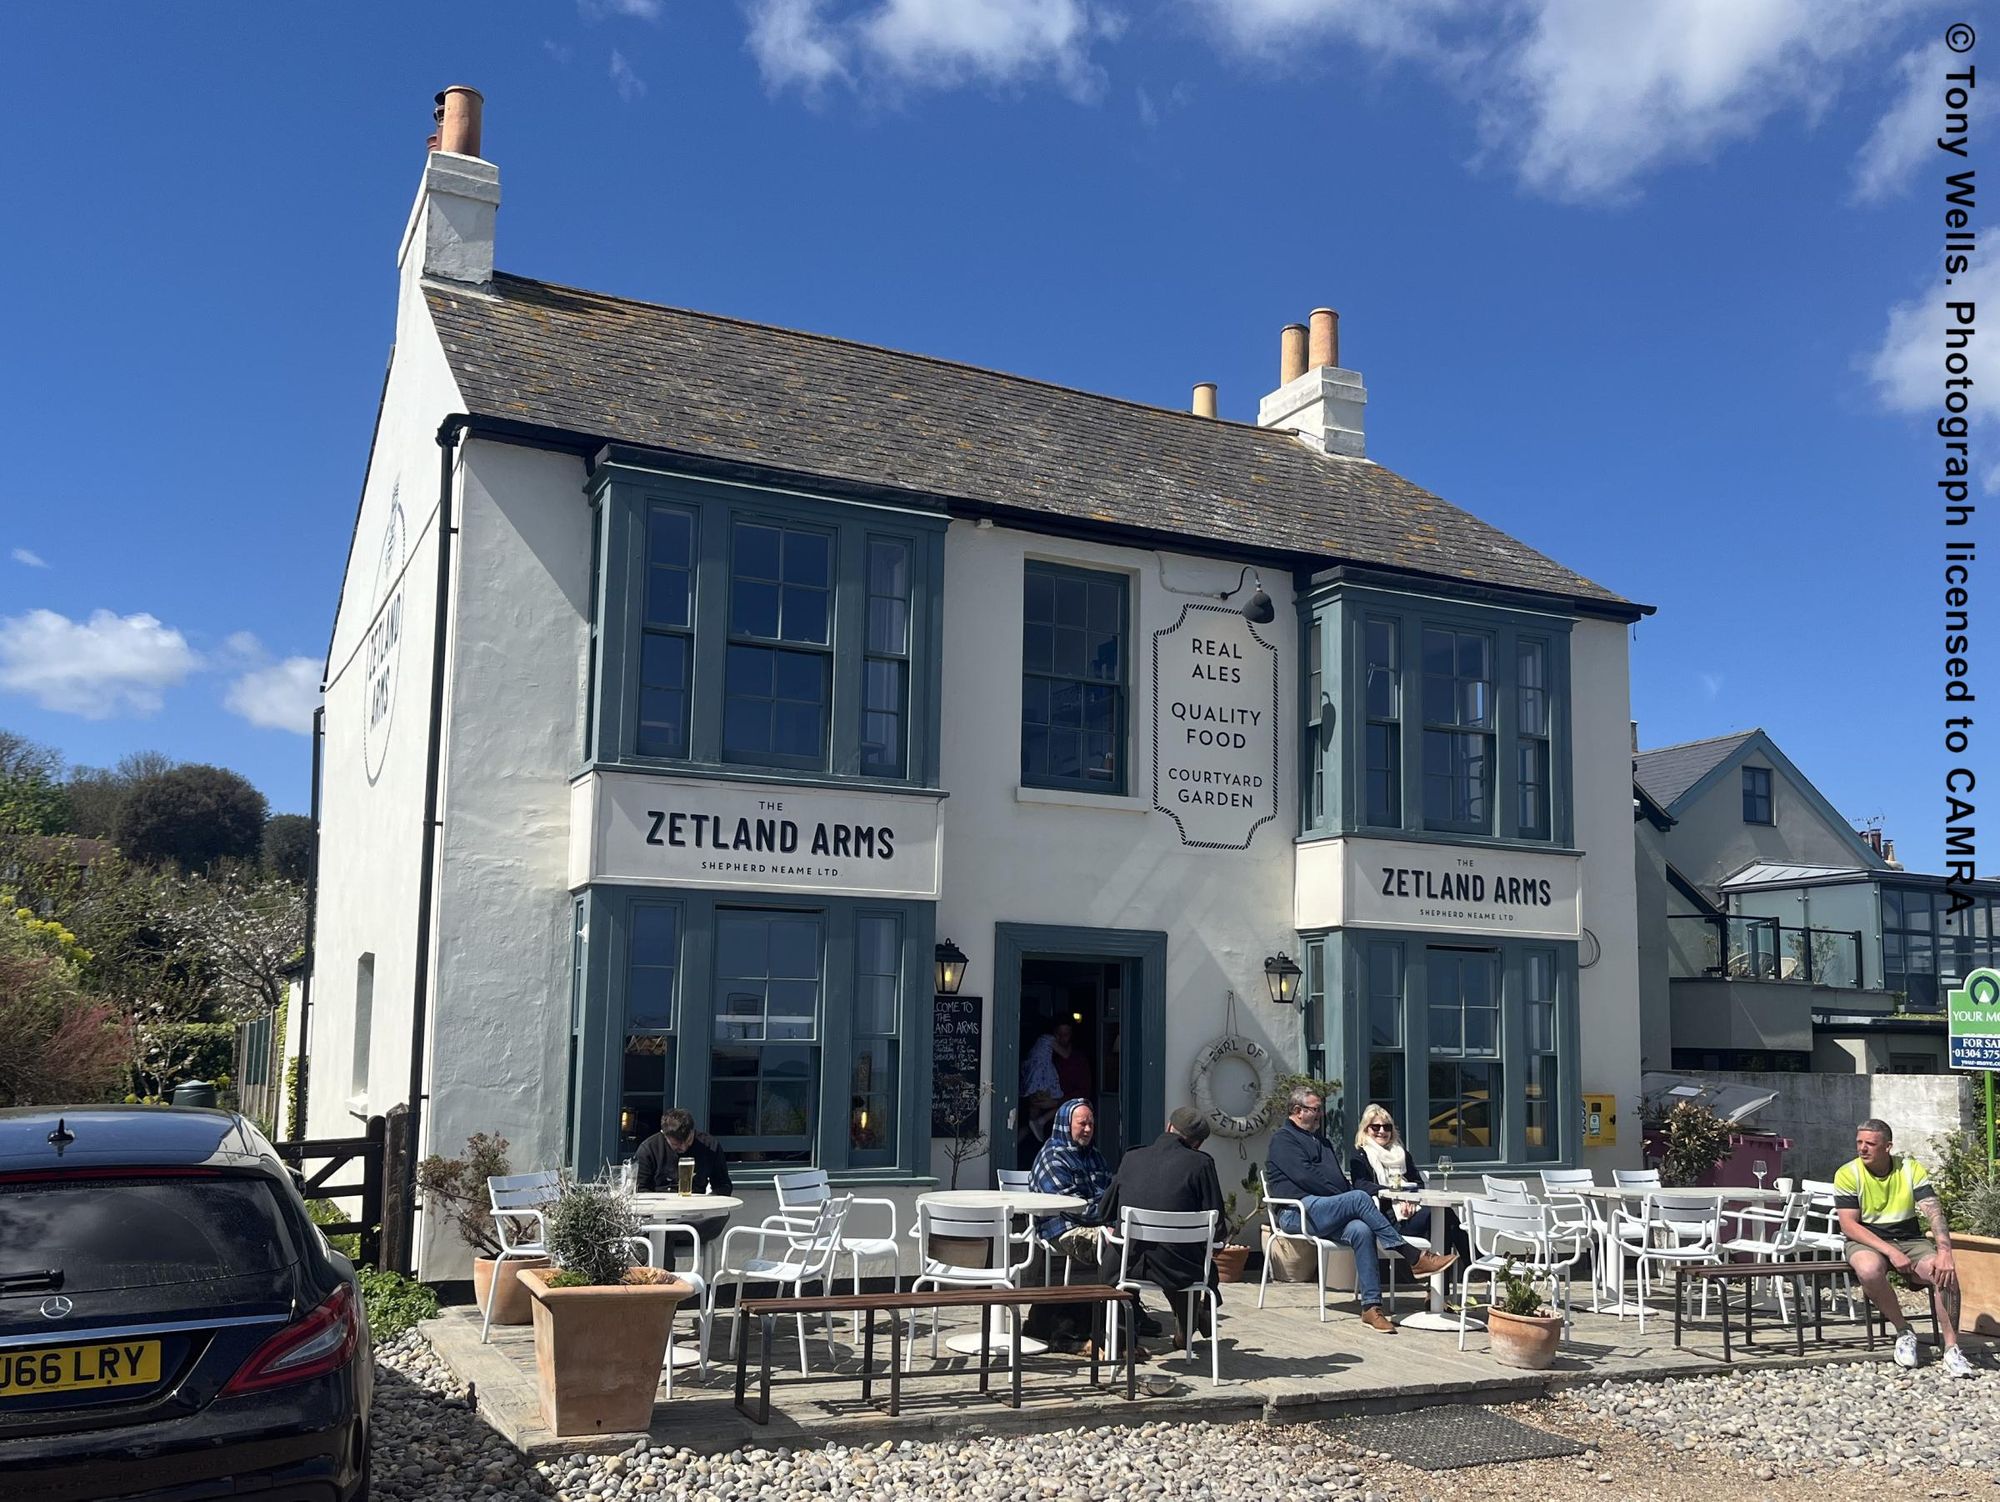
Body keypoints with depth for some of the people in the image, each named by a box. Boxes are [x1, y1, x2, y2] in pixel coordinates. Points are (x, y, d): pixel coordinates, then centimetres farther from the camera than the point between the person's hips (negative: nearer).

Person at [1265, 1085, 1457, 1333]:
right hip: (1297, 1212, -7)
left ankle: (1371, 1306, -33)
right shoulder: (1283, 1139, 4)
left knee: (1361, 1230, -28)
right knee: (1359, 1198, -29)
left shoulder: (1320, 1140, 31)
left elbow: (1339, 1179, 27)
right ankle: (1415, 1258, -30)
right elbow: (1304, 1176, -10)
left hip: (1327, 1214, 7)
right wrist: (1347, 1198, -10)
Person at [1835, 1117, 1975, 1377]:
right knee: (1869, 1270, -36)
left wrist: (1945, 1252, -29)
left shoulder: (1911, 1168, -4)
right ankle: (1904, 1331, -12)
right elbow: (1849, 1226, -14)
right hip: (1867, 1241, -2)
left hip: (1909, 1239, 2)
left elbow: (1934, 1212, -12)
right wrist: (1891, 1252, -25)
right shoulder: (1848, 1174, -9)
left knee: (1945, 1272, -27)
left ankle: (1952, 1349, -16)